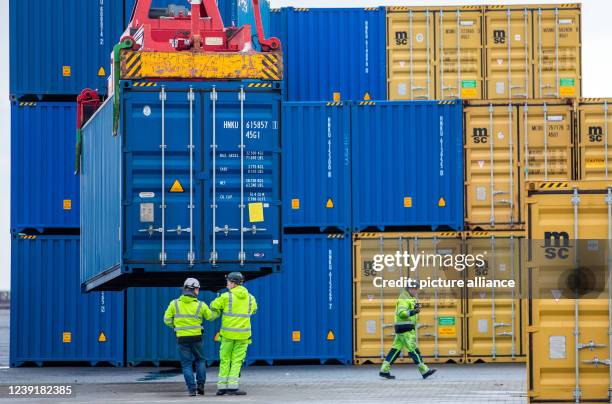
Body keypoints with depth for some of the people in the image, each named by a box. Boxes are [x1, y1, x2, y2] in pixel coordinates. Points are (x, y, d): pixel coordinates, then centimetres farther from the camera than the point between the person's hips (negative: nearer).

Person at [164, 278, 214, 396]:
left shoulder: (175, 304, -1)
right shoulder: (200, 305, -2)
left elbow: (167, 320, 0)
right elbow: (210, 316, 12)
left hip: (181, 338, 0)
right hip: (196, 337, 0)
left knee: (187, 364, 6)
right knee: (200, 360, 19)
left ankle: (192, 388, -3)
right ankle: (200, 384, 7)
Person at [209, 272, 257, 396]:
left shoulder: (227, 296, -8)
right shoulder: (250, 298, 4)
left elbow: (213, 306, 2)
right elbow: (253, 310, 23)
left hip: (228, 333, -2)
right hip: (243, 334, 2)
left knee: (225, 360, 9)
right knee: (237, 361, 5)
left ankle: (222, 386, 8)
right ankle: (232, 386, -5)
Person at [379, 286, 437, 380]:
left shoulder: (410, 299, 20)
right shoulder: (403, 299, -13)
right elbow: (401, 313, -24)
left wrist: (416, 307, 5)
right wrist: (413, 311, -34)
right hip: (405, 328, -11)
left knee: (396, 349, 9)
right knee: (413, 349, -8)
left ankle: (384, 370, 9)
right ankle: (424, 371, -7)